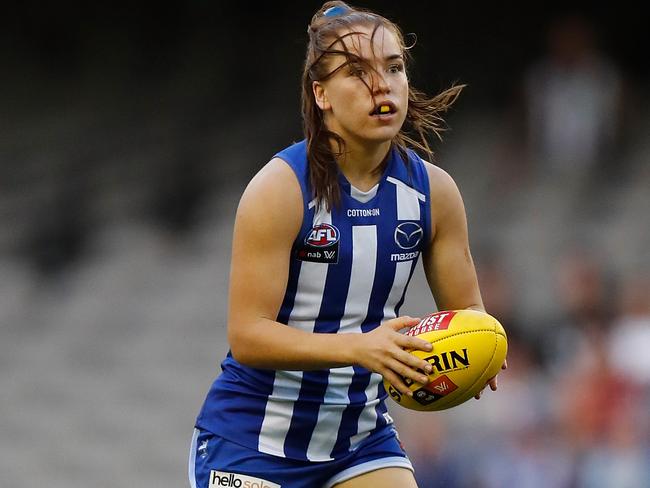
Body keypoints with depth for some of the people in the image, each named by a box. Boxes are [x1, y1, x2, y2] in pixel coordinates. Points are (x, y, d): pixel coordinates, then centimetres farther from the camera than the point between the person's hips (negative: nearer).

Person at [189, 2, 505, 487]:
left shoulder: (434, 191, -3)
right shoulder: (279, 189, -17)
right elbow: (246, 336, -22)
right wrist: (359, 347, -36)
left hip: (362, 437, 4)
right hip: (253, 440, -4)